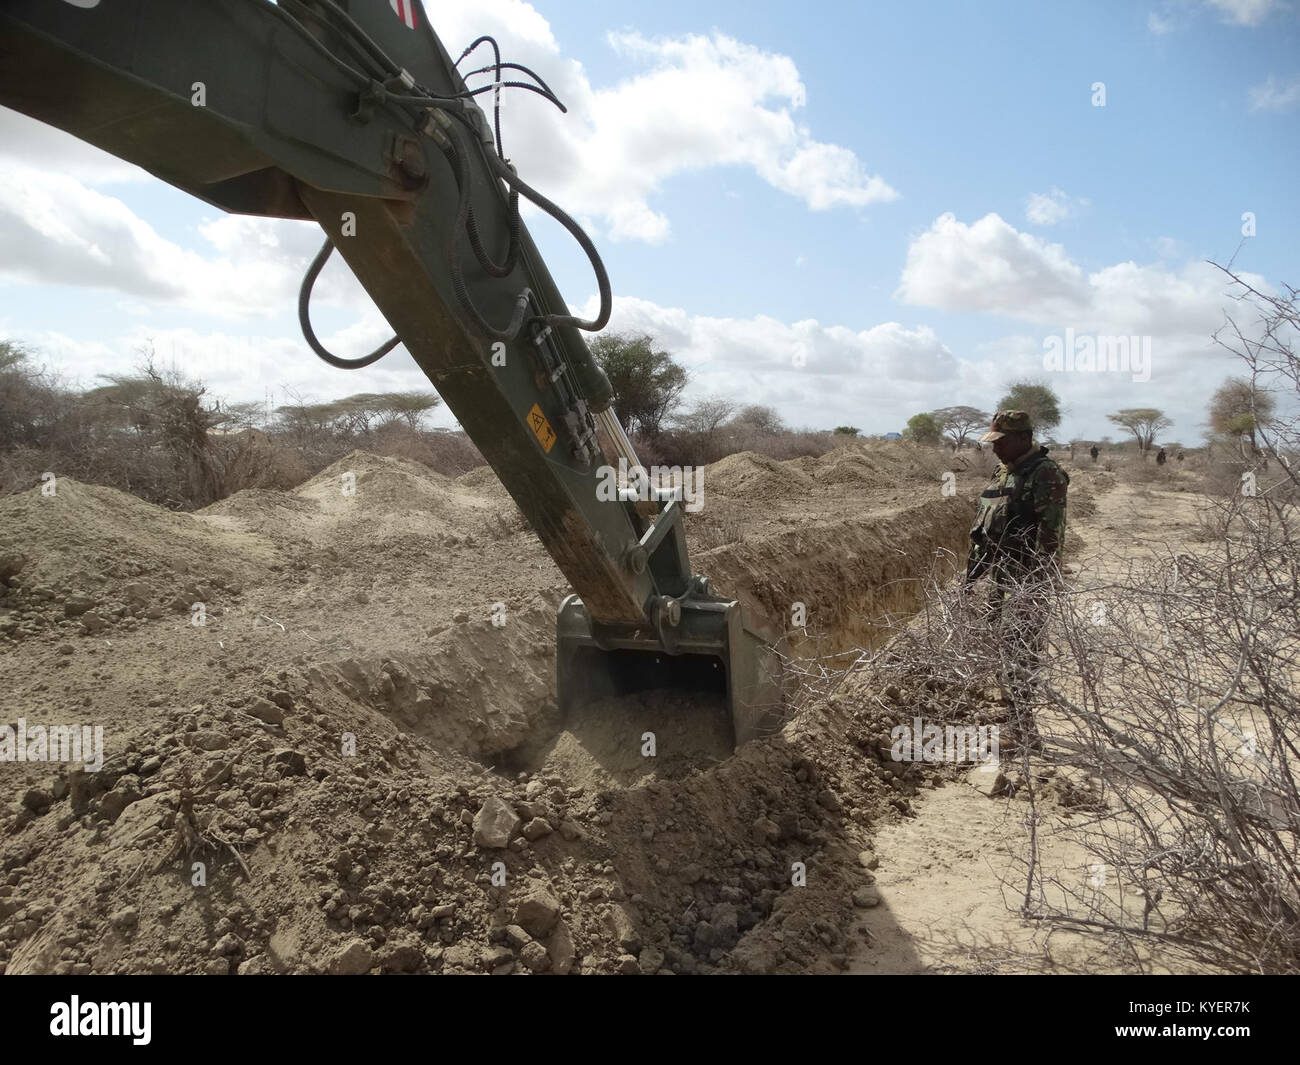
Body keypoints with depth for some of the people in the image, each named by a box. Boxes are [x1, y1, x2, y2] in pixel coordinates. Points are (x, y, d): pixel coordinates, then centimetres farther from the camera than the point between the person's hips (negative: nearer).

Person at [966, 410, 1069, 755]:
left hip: (1027, 581, -9)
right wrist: (973, 570, 19)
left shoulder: (1046, 475, -13)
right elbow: (984, 527, 20)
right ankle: (1020, 729, 25)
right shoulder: (1002, 474, 15)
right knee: (1009, 652, 14)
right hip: (1001, 578, 9)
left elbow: (1050, 534, -20)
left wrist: (1037, 582, -24)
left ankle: (1023, 735, -2)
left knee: (1018, 657, -8)